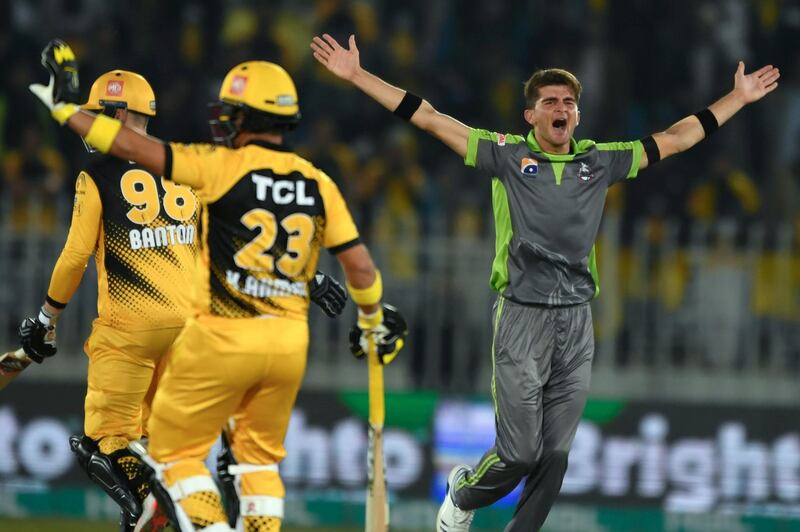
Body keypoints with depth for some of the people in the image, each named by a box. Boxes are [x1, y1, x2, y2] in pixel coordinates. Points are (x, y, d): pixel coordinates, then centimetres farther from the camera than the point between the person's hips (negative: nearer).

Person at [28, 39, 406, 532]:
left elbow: (133, 147, -11)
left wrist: (64, 105, 0)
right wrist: (374, 321, 23)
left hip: (223, 339, -5)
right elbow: (360, 266, 4)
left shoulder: (224, 166, -9)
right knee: (261, 455, 23)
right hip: (289, 341, 5)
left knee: (173, 451, 8)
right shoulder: (318, 184, 3)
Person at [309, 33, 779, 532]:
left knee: (555, 456, 2)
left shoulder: (600, 161, 9)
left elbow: (675, 139, 18)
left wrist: (739, 97, 21)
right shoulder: (508, 154, 0)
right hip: (523, 317, -3)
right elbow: (428, 118, -1)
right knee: (519, 453, -5)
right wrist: (356, 75, -5)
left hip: (577, 322, 3)